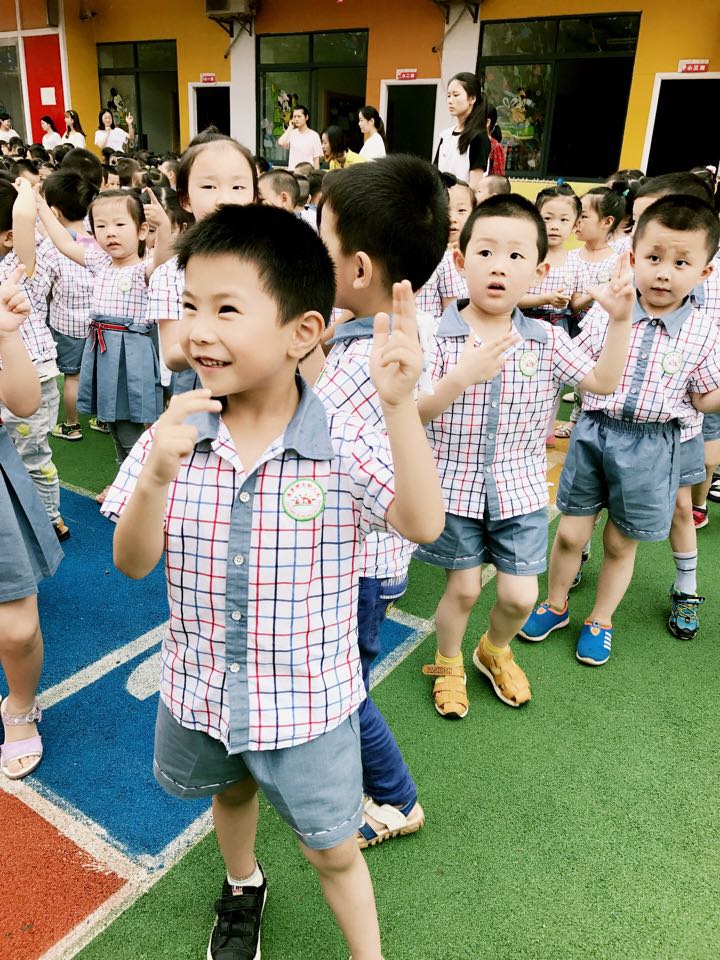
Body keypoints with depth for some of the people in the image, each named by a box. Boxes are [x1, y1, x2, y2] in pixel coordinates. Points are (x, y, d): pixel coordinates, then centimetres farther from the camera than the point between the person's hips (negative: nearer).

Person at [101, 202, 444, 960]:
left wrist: (399, 406, -44)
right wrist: (156, 476, -33)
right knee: (229, 792, 33)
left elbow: (422, 524, -32)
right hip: (198, 690, 4)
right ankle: (242, 887, 65)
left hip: (308, 700, -3)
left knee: (334, 851, 16)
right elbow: (132, 563, -13)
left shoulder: (343, 446, -21)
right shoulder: (172, 436, -13)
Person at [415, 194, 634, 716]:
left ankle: (495, 652, 42)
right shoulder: (437, 337, -12)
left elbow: (603, 380, -4)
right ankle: (448, 664, 40)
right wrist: (461, 377, -35)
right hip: (455, 487, -2)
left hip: (521, 491, 3)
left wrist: (621, 319, -15)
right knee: (464, 589, 10)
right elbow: (412, 413, -19)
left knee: (520, 596, 8)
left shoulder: (546, 341, -2)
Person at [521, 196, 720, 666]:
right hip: (595, 430, 0)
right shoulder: (607, 314, -6)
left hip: (651, 445, 0)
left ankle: (601, 620, 37)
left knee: (621, 541, 14)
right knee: (571, 533, 9)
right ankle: (556, 604, 36)